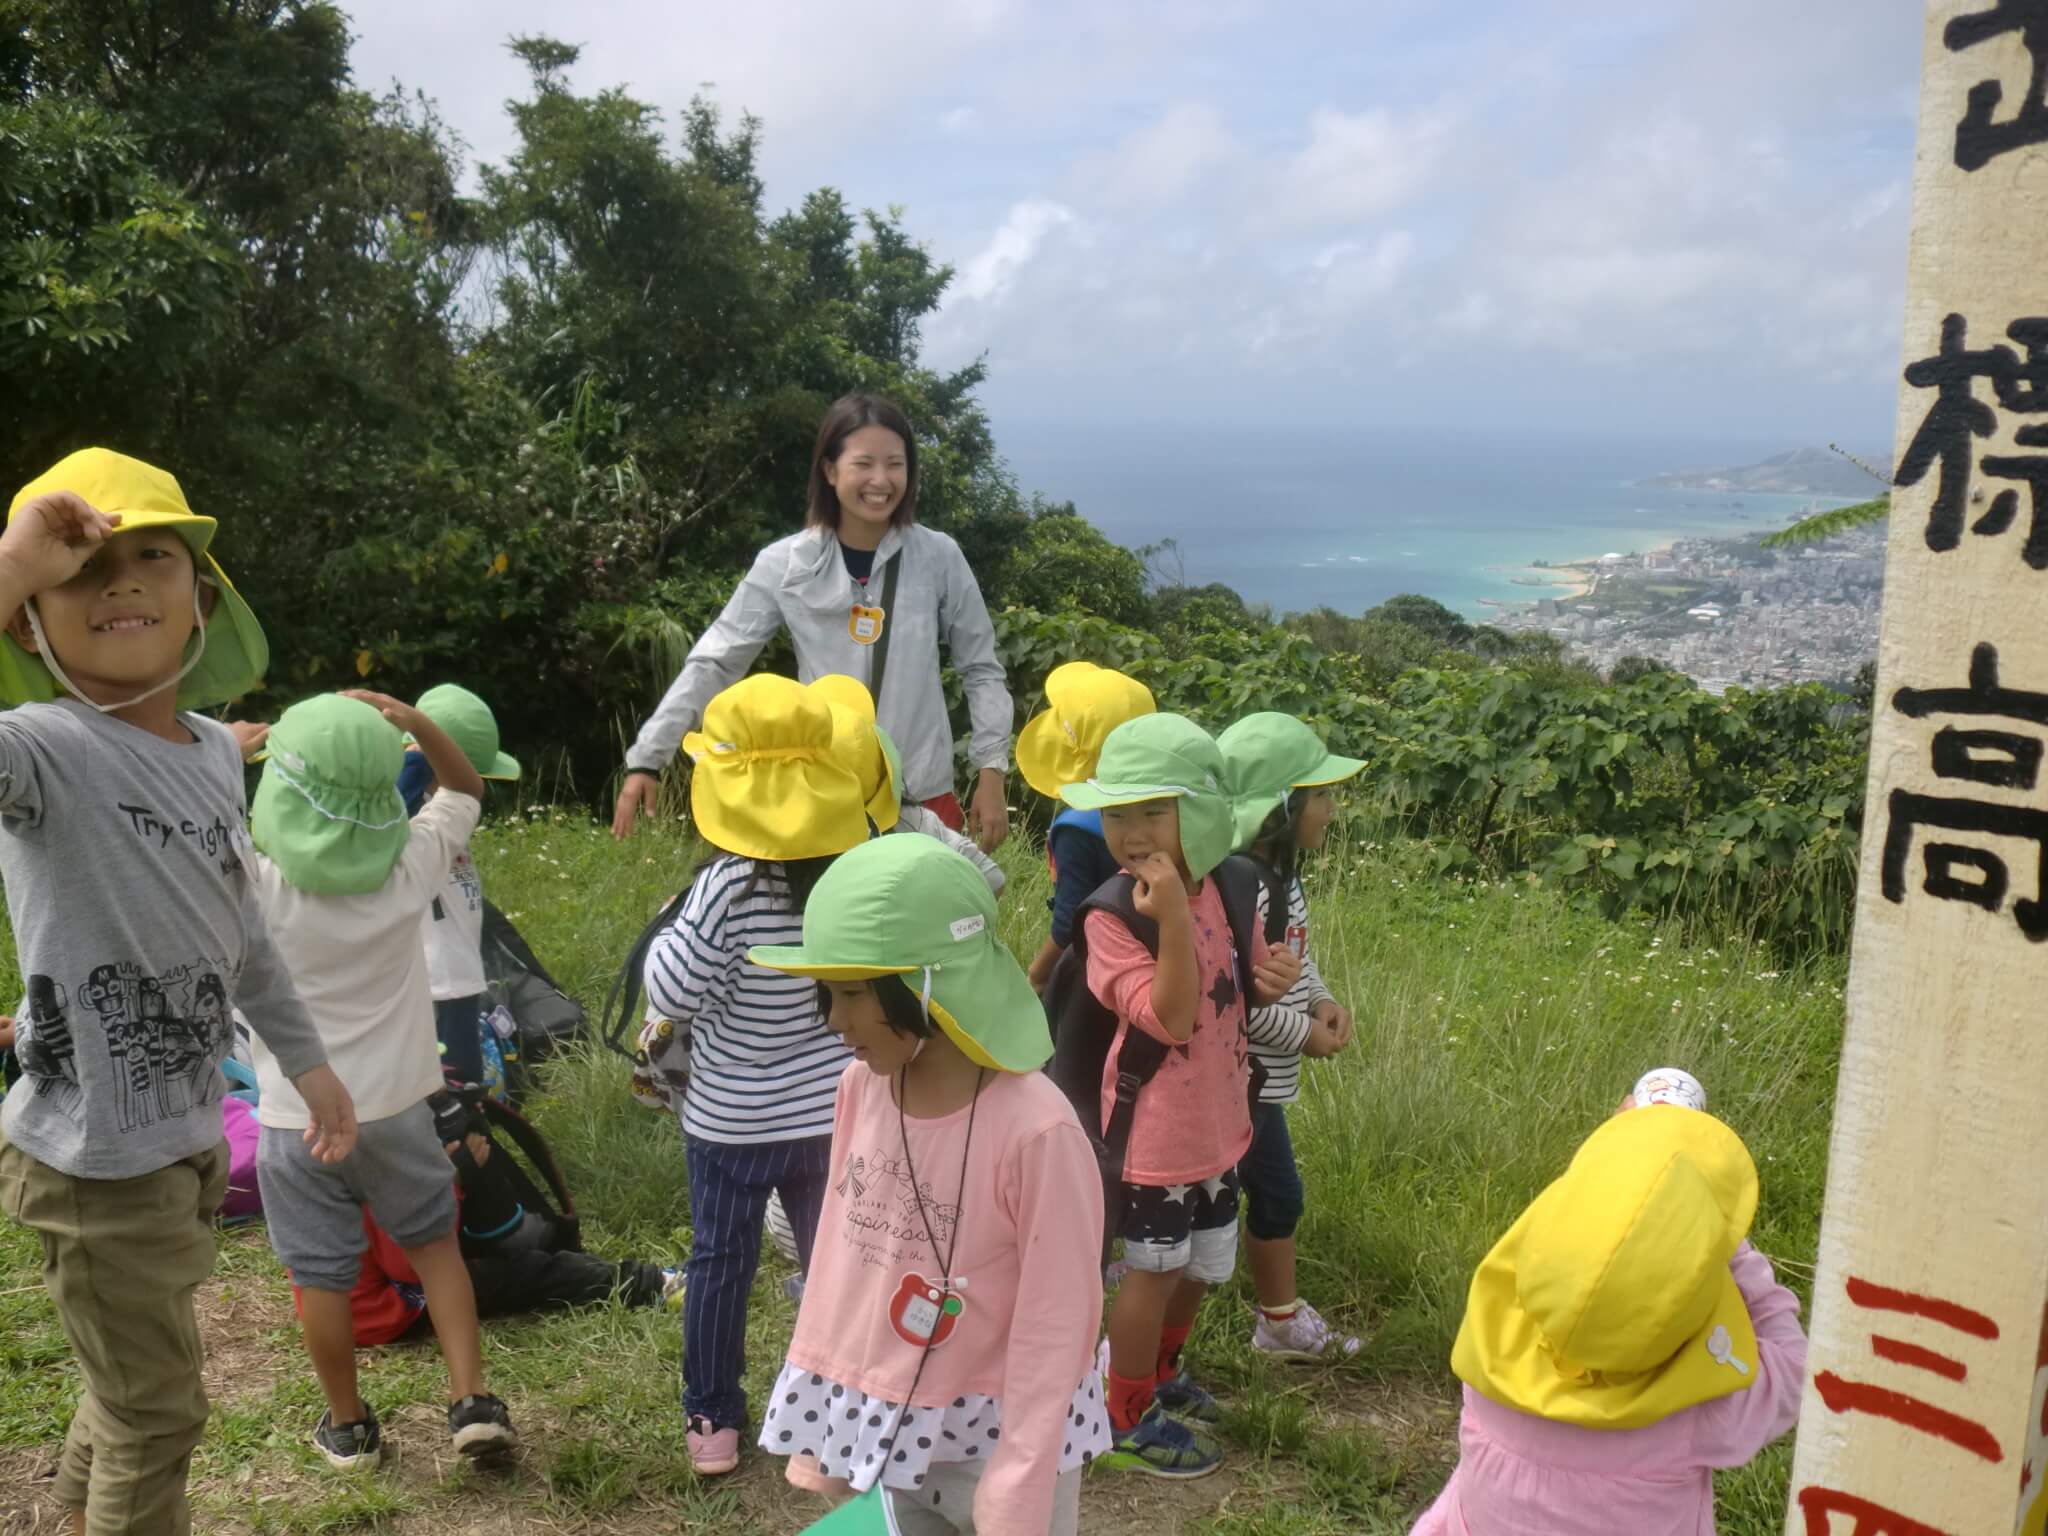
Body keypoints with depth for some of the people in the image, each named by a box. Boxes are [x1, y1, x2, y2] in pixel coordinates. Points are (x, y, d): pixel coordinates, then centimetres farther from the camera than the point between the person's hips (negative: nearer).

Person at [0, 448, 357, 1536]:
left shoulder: (214, 753, 3)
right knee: (157, 1410, 8)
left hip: (189, 1132, 7)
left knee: (132, 1383, 27)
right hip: (94, 1151, -7)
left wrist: (306, 1061, 21)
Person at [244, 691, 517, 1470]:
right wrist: (413, 721, -10)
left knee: (322, 1275, 14)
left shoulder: (257, 887, -20)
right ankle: (474, 1401, 15)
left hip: (299, 1116, -2)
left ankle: (349, 1427, 29)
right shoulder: (411, 867, -13)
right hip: (397, 1105, 2)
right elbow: (465, 790, 4)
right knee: (435, 1242, 20)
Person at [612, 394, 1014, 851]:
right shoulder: (784, 565, -3)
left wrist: (991, 770, -2)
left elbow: (981, 669, 5)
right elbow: (713, 664, 0)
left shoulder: (939, 557, -2)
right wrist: (646, 760, -5)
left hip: (923, 796, 1)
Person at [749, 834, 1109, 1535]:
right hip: (891, 1425, 5)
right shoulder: (861, 1087, -8)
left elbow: (1054, 1326, -17)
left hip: (1000, 1432, -5)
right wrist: (821, 1422, 9)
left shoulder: (1035, 1128, -25)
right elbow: (841, 1253, 3)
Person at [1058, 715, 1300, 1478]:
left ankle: (1159, 1373, 47)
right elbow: (1169, 1017, -30)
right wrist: (1173, 917, -39)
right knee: (1154, 1269, 8)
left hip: (1218, 1122, 6)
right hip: (1156, 1129, -6)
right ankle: (1127, 1421, 29)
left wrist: (1273, 980, -13)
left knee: (1202, 1263, 22)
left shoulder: (1227, 892, -4)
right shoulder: (1111, 917, -22)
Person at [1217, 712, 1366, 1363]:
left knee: (1276, 1193, 23)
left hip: (1258, 1080, 10)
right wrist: (1304, 1033, -17)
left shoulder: (1279, 875, 5)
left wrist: (1320, 999, 0)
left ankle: (1282, 1322, 41)